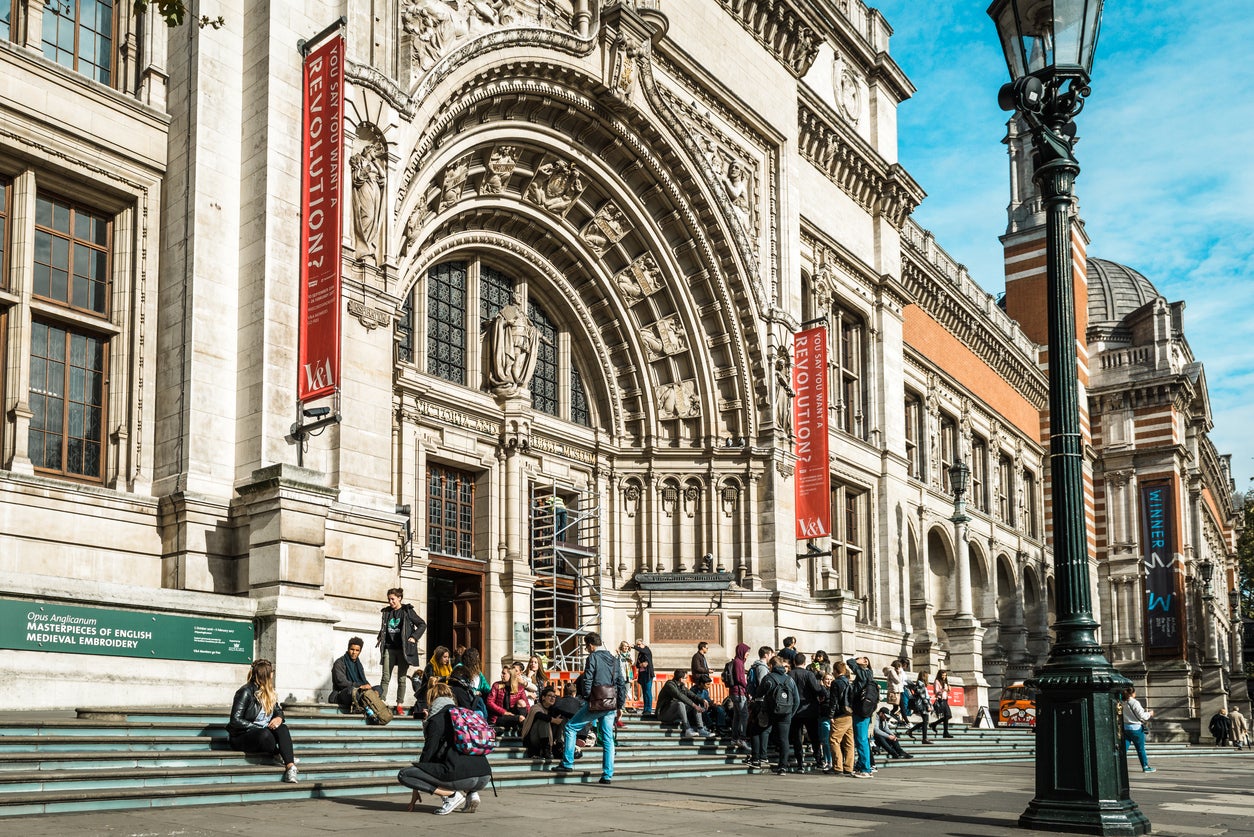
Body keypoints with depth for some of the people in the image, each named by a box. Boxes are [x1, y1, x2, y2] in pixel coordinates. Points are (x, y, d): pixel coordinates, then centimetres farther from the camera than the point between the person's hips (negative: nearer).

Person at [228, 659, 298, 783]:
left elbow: (278, 710, 15)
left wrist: (279, 718, -10)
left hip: (264, 732, 7)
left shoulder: (269, 692, 11)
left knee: (282, 728, -25)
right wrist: (258, 727, -22)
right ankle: (278, 756, -11)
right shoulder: (246, 692, -13)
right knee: (264, 734, -39)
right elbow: (235, 721, -19)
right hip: (242, 737, -6)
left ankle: (290, 766, -40)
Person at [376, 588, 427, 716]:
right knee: (385, 677, -4)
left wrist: (414, 637, -7)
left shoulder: (408, 611, -1)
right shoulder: (386, 612, 11)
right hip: (389, 648, 3)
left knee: (401, 678, 2)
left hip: (403, 649, -3)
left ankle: (400, 705, 6)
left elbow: (422, 625, 2)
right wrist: (380, 638, 12)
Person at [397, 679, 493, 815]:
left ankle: (452, 795, -7)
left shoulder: (437, 719, 5)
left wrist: (416, 790, 15)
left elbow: (428, 753, 6)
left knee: (403, 775, 0)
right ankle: (471, 793, 10)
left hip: (460, 775, -7)